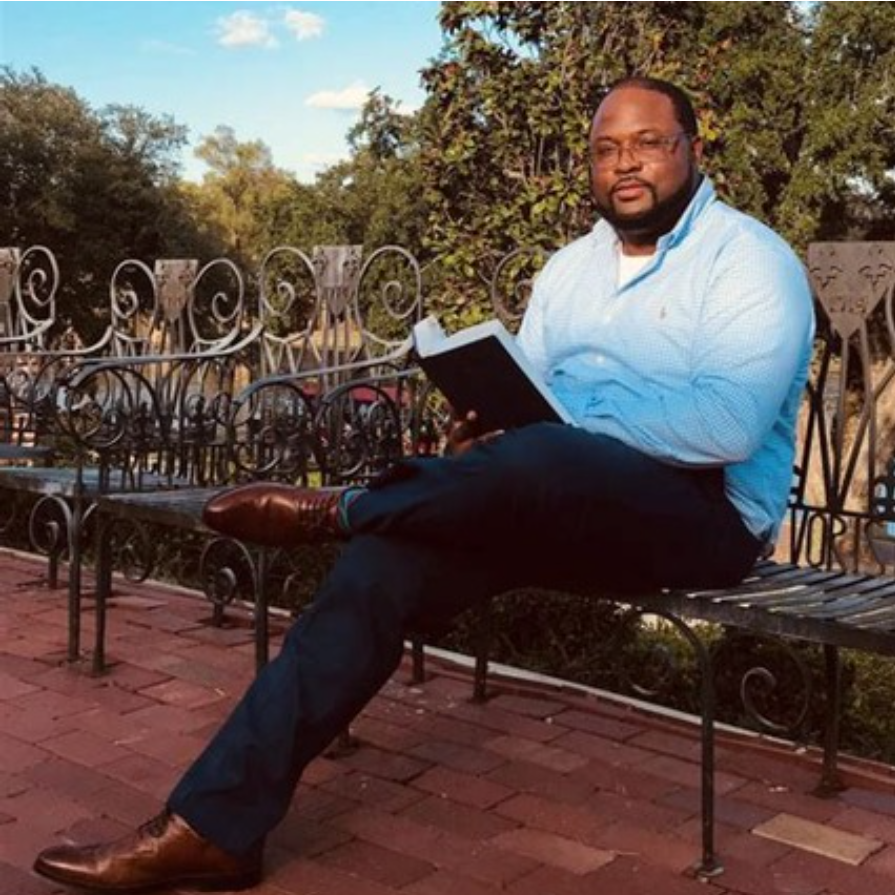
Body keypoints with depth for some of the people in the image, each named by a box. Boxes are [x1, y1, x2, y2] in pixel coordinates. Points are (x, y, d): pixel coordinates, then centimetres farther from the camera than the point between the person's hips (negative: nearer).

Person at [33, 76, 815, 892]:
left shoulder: (749, 261, -5)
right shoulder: (568, 268, 17)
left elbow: (729, 423, -21)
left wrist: (575, 422, -21)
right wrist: (483, 435, -10)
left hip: (704, 516, -6)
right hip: (559, 506, 6)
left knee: (542, 462, -40)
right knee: (384, 562, -20)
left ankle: (335, 509, -11)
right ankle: (212, 827, -19)